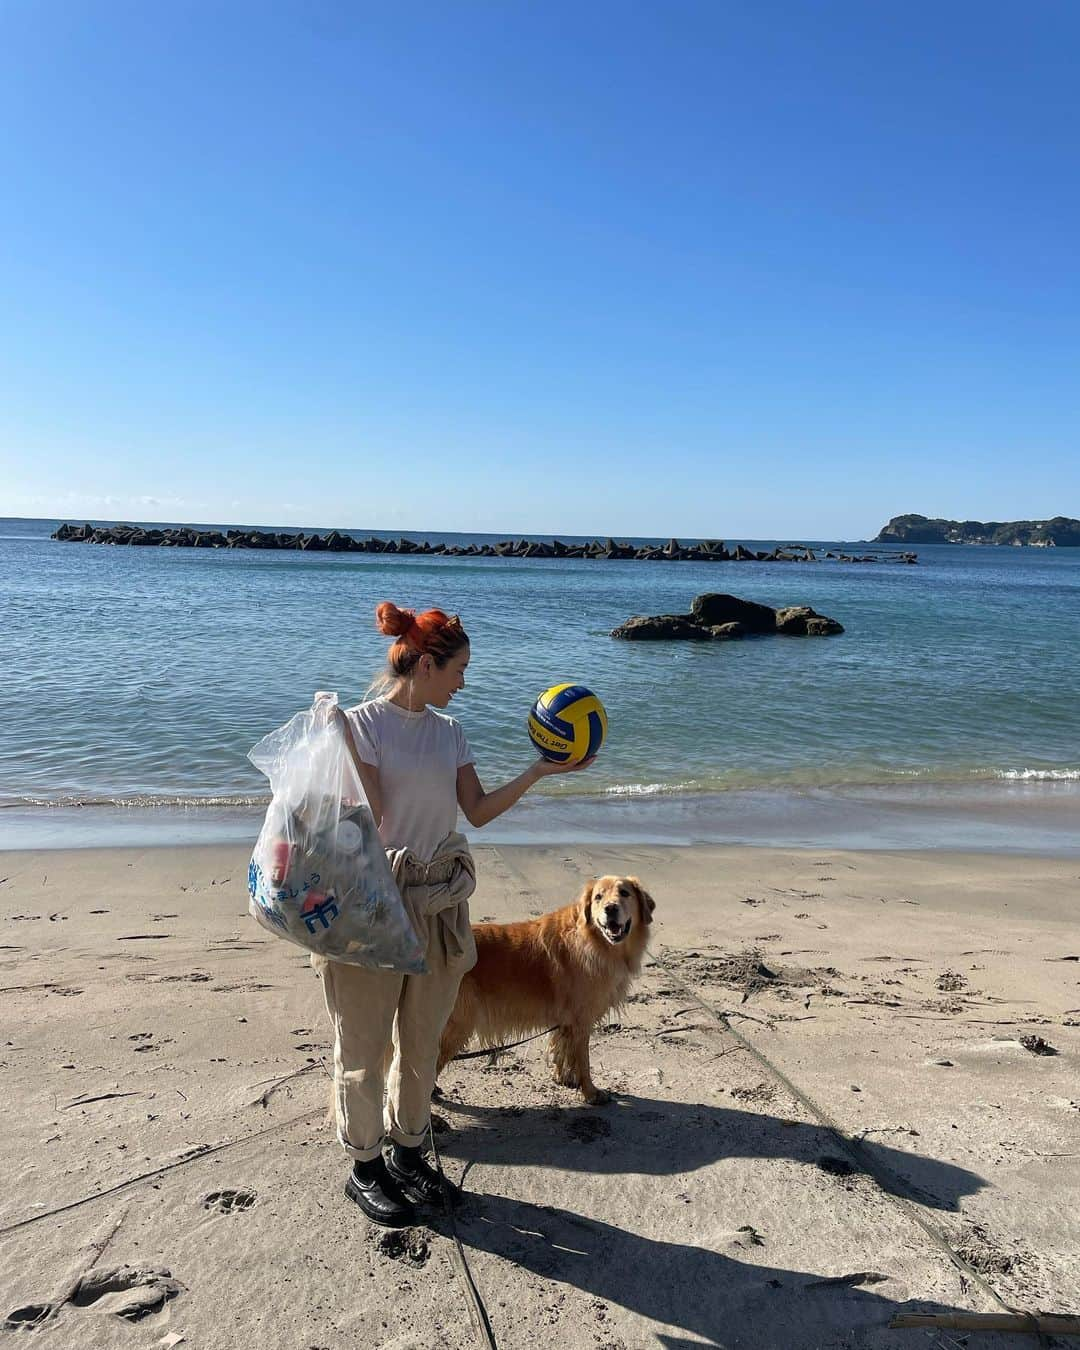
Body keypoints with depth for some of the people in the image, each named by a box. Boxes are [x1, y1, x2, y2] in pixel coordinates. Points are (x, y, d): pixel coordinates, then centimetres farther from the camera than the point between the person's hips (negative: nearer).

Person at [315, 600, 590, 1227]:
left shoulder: (449, 731, 8)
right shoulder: (361, 724, -11)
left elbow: (479, 811, 5)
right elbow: (370, 818, -17)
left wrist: (539, 771, -1)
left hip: (439, 902, 6)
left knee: (422, 1042, 17)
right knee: (365, 1047, 9)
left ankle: (408, 1151, 36)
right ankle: (365, 1168, 28)